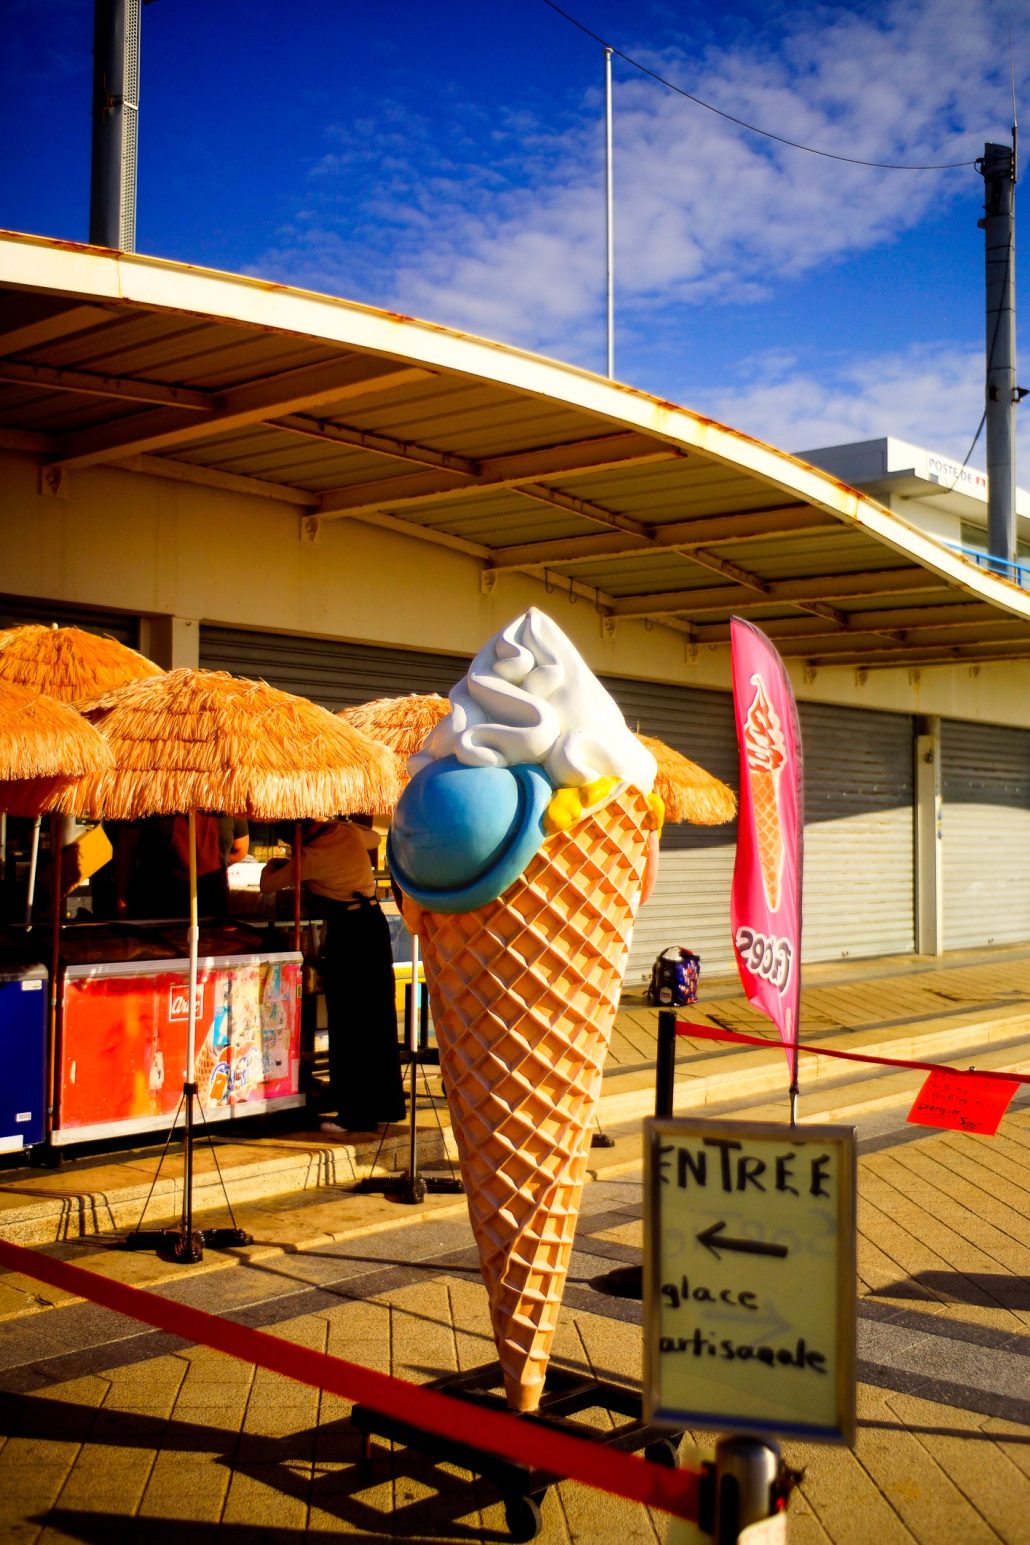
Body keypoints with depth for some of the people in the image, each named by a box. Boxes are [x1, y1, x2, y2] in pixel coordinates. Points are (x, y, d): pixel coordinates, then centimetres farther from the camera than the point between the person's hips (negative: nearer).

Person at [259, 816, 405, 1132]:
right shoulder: (351, 832, 5)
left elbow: (267, 885, 1)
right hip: (374, 921, 7)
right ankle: (386, 1104, 23)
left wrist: (272, 864, 22)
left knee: (348, 1024, 0)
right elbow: (373, 838, 30)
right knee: (379, 1017, 14)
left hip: (346, 931, -7)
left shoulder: (310, 857, -11)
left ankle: (357, 1114, 2)